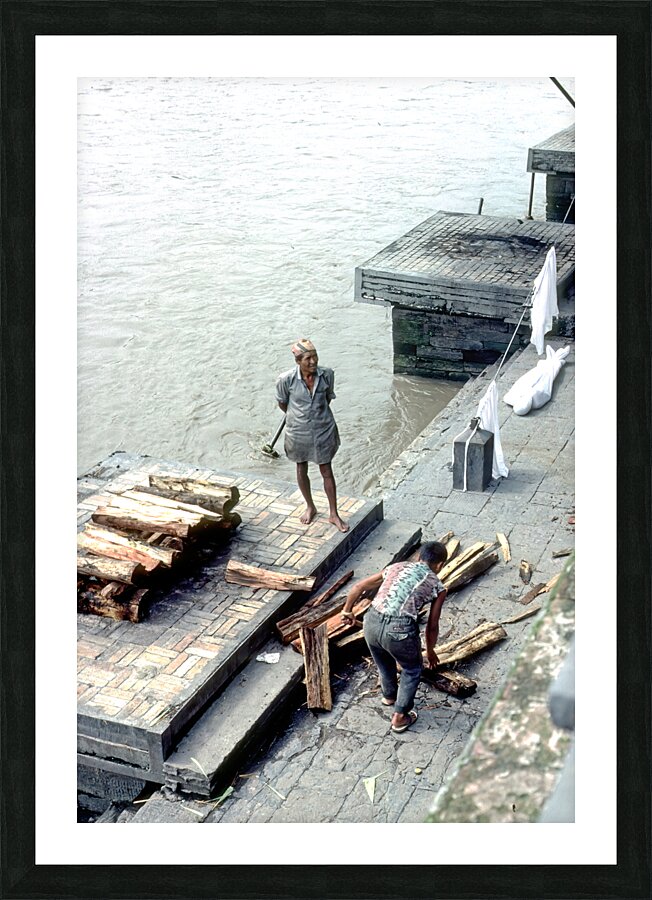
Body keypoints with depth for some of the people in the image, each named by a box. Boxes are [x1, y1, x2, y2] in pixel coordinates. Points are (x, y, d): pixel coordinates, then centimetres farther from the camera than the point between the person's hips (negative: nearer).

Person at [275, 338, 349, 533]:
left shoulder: (327, 374, -16)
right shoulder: (286, 379, -21)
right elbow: (282, 402, -1)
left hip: (323, 429, 0)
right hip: (299, 431, 0)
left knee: (327, 471, 9)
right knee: (301, 469, 17)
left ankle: (333, 513, 23)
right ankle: (310, 507, 40)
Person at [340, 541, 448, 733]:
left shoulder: (397, 567, 20)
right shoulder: (438, 587, 12)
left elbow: (358, 588, 22)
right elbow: (432, 626, 20)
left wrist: (347, 611, 37)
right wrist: (430, 651, 37)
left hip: (371, 623, 4)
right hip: (399, 630, -4)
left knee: (384, 664, 34)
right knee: (412, 669, 27)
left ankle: (389, 695, 59)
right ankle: (400, 716, 34)